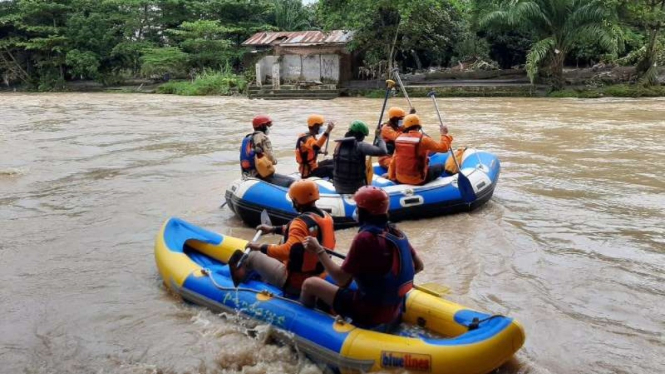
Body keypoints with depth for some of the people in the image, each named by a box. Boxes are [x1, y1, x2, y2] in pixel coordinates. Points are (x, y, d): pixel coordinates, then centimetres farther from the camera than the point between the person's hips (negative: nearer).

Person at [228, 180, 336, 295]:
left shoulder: (302, 222, -24)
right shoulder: (326, 216, 3)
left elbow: (289, 251, -37)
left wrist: (261, 247, -23)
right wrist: (274, 229, 21)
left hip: (296, 283, -9)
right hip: (319, 277, 9)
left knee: (252, 255, 7)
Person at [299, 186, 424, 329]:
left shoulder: (365, 237, -21)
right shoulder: (397, 233, -1)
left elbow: (342, 280, -17)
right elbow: (418, 266, 9)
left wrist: (319, 251, -9)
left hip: (368, 314, -7)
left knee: (310, 284, 4)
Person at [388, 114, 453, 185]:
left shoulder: (399, 138, -1)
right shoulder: (422, 139, -18)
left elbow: (394, 160, 6)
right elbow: (443, 147, -15)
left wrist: (392, 176, 16)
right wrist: (444, 134, 1)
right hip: (417, 180, -6)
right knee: (441, 166, 13)